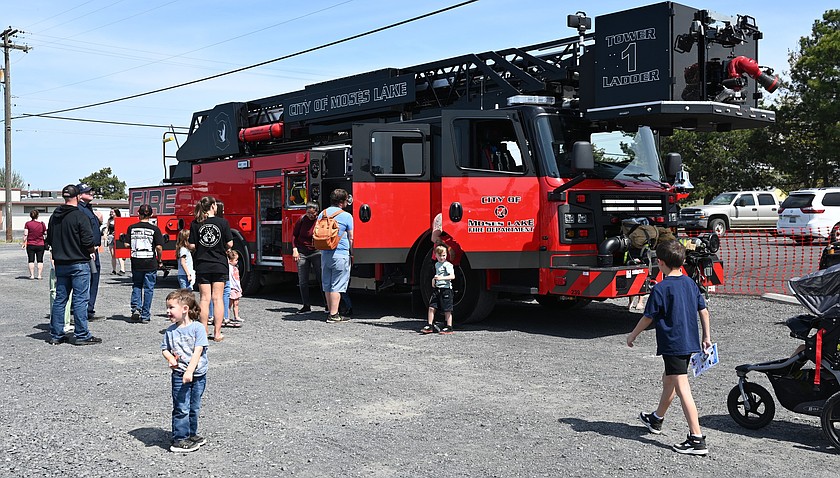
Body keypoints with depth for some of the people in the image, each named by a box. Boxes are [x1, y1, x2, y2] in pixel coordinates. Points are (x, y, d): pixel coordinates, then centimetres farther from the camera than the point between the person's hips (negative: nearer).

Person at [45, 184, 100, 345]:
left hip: (60, 264, 7)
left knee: (59, 298, 12)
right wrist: (92, 250, 2)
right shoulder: (80, 216, -14)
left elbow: (49, 240, 15)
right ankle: (81, 335, 0)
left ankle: (55, 335, 16)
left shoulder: (54, 216, 8)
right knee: (80, 299, -2)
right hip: (79, 263, -7)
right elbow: (88, 241, -18)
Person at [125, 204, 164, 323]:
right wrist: (159, 260, 5)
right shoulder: (154, 229, -6)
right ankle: (145, 316, 8)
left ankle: (136, 308, 1)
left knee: (136, 286, 19)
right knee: (148, 289, 6)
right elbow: (159, 247, -9)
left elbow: (127, 244, 0)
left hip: (136, 263, 2)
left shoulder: (132, 228, -1)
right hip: (151, 263, -2)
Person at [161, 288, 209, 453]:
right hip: (179, 375, 0)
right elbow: (164, 348, 11)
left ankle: (191, 435, 30)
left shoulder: (197, 328, -9)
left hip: (197, 374, 0)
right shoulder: (170, 331, 1)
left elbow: (198, 351, -13)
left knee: (194, 408, 13)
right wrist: (170, 358, -12)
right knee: (181, 408, -2)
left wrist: (190, 371, -20)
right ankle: (179, 439, 6)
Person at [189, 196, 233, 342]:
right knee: (217, 298, 4)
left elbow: (192, 245, -4)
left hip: (202, 266, 1)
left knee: (205, 298, 7)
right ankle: (217, 332, 3)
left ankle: (204, 331, 10)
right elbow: (229, 244, -6)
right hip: (220, 265, -1)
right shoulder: (222, 222, -7)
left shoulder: (195, 224, -3)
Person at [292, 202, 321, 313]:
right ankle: (306, 306, 14)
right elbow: (294, 235, 8)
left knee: (322, 278, -6)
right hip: (302, 253, 2)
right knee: (303, 281, 5)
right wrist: (295, 249, -2)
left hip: (317, 252, -2)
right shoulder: (302, 219, -3)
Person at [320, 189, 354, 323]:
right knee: (337, 285, -3)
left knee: (327, 284, 14)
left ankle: (330, 309, 24)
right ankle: (333, 315, -4)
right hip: (340, 254, -6)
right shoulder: (346, 216, -8)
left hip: (325, 254, 6)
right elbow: (351, 238, -7)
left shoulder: (323, 214, 9)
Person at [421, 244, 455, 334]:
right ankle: (430, 326, 8)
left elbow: (452, 276, -20)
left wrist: (441, 278, -29)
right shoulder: (436, 265, 16)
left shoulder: (448, 265, -8)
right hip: (437, 289, 7)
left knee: (447, 310, -1)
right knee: (431, 307, 2)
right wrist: (434, 279, 14)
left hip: (446, 289, -7)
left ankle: (449, 327, 7)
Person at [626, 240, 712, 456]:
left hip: (672, 346, -9)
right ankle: (656, 419, 44)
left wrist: (633, 335, 5)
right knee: (668, 381, 25)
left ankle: (697, 439, -12)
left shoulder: (660, 289, -15)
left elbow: (648, 318, -10)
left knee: (683, 390, -9)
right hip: (690, 343, 9)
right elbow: (703, 311, 9)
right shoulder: (690, 283, 7)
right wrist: (707, 337, 19)